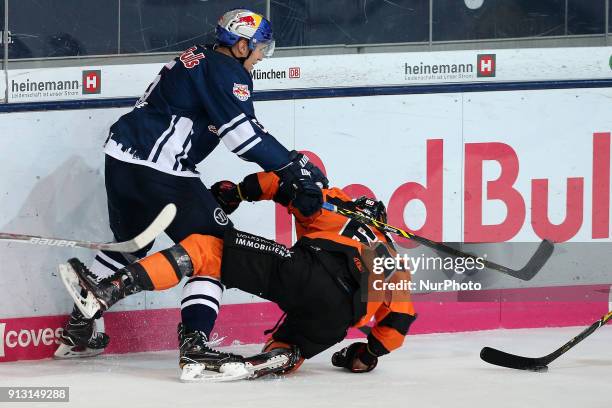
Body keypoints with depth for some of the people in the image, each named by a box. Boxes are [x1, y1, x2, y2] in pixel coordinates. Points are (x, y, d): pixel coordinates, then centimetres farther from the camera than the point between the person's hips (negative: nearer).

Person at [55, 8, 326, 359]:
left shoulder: (197, 59, 22)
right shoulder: (226, 71, -7)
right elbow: (246, 135, -18)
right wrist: (296, 169, -17)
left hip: (121, 157, 10)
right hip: (157, 169, -10)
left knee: (129, 244, 28)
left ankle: (78, 330, 35)